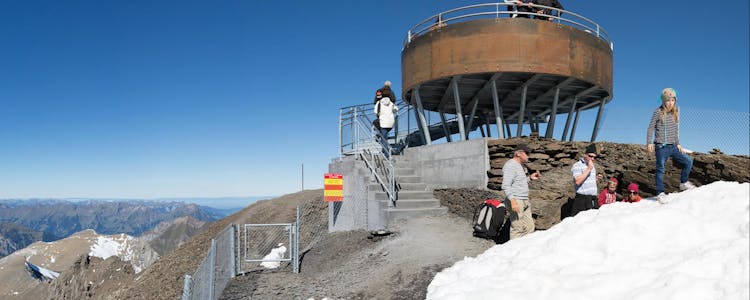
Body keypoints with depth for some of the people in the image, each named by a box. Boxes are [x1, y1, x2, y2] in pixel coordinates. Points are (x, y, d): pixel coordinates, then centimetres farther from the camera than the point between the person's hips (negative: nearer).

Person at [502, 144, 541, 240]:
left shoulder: (520, 165, 20)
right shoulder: (510, 165, -12)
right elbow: (506, 185, -20)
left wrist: (530, 178, 15)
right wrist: (512, 201, -29)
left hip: (525, 201, 10)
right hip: (516, 201, -10)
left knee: (529, 227, 9)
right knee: (517, 228, -9)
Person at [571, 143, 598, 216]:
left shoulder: (592, 166, 19)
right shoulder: (577, 165, -7)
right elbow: (577, 181, -21)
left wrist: (596, 178, 9)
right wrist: (588, 169, -16)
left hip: (593, 200, 8)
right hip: (582, 200, -8)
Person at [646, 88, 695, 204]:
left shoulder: (676, 113, 9)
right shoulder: (658, 112, -7)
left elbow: (676, 130, 18)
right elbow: (651, 128, -4)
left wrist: (678, 144, 17)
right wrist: (649, 143, -12)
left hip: (673, 147, 6)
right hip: (661, 147, -5)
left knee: (688, 161, 5)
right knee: (660, 169, -2)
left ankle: (683, 183, 26)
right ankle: (660, 193, 8)